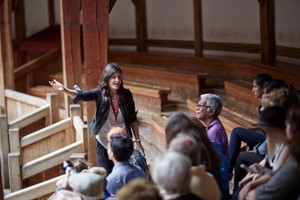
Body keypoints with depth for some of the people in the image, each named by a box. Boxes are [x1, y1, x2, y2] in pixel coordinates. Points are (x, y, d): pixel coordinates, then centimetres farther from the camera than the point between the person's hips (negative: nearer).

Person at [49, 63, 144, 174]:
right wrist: (64, 90, -50)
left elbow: (132, 119, 0)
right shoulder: (100, 93, -13)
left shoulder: (126, 94, -8)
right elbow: (81, 95, -31)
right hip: (104, 144, -1)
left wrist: (138, 141, 1)